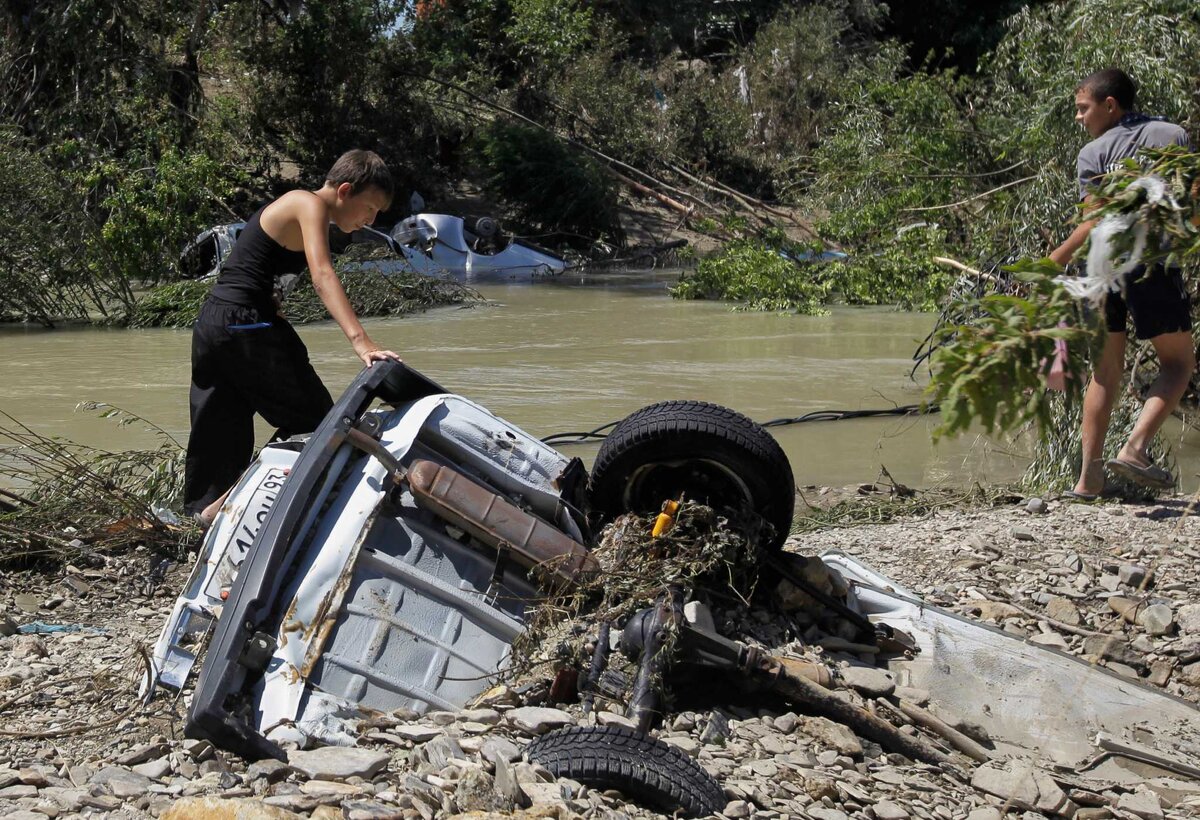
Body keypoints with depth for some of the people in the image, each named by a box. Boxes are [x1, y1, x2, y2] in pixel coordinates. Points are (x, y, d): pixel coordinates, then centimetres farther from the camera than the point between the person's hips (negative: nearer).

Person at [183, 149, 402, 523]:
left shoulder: (293, 206, 21)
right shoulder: (312, 206, -9)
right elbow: (323, 276, -25)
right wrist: (361, 341, -36)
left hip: (211, 322, 10)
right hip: (246, 322, -10)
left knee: (219, 442, 14)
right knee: (314, 422, -2)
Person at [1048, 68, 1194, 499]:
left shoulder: (1093, 154, 4)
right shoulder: (1173, 136, 9)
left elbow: (1097, 222, -6)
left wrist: (1053, 262, -4)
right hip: (1153, 263, -1)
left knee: (1106, 371, 9)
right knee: (1177, 362, 10)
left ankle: (1089, 476, 6)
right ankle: (1135, 448, -11)